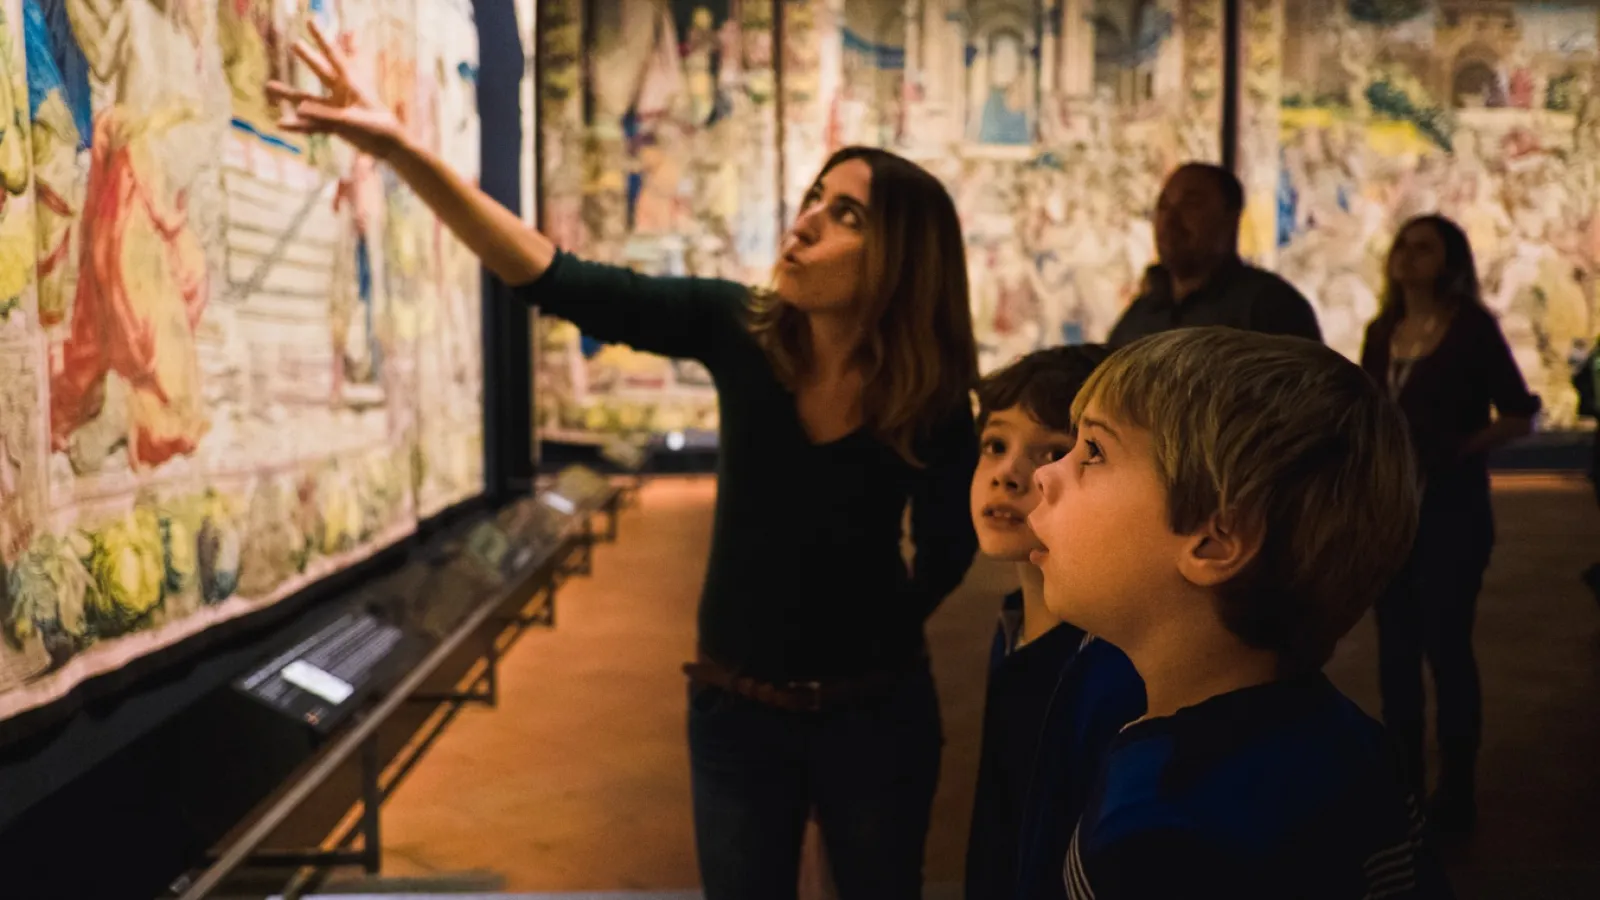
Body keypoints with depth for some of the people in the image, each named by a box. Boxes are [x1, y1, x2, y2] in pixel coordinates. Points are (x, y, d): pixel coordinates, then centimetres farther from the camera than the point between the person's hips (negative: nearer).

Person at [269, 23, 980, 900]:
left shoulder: (932, 398, -16)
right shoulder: (738, 330, -14)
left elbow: (949, 542, 2)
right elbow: (561, 281, -22)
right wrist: (401, 150, -29)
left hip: (874, 712, -1)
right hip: (736, 708, 1)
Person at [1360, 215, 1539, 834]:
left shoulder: (1472, 327, -7)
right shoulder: (1382, 332, 9)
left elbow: (1519, 415, -6)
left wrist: (1458, 449, -16)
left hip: (1451, 509, -6)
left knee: (1446, 646, -1)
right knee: (1396, 647, 10)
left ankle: (1455, 795, 9)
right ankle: (1404, 787, 21)